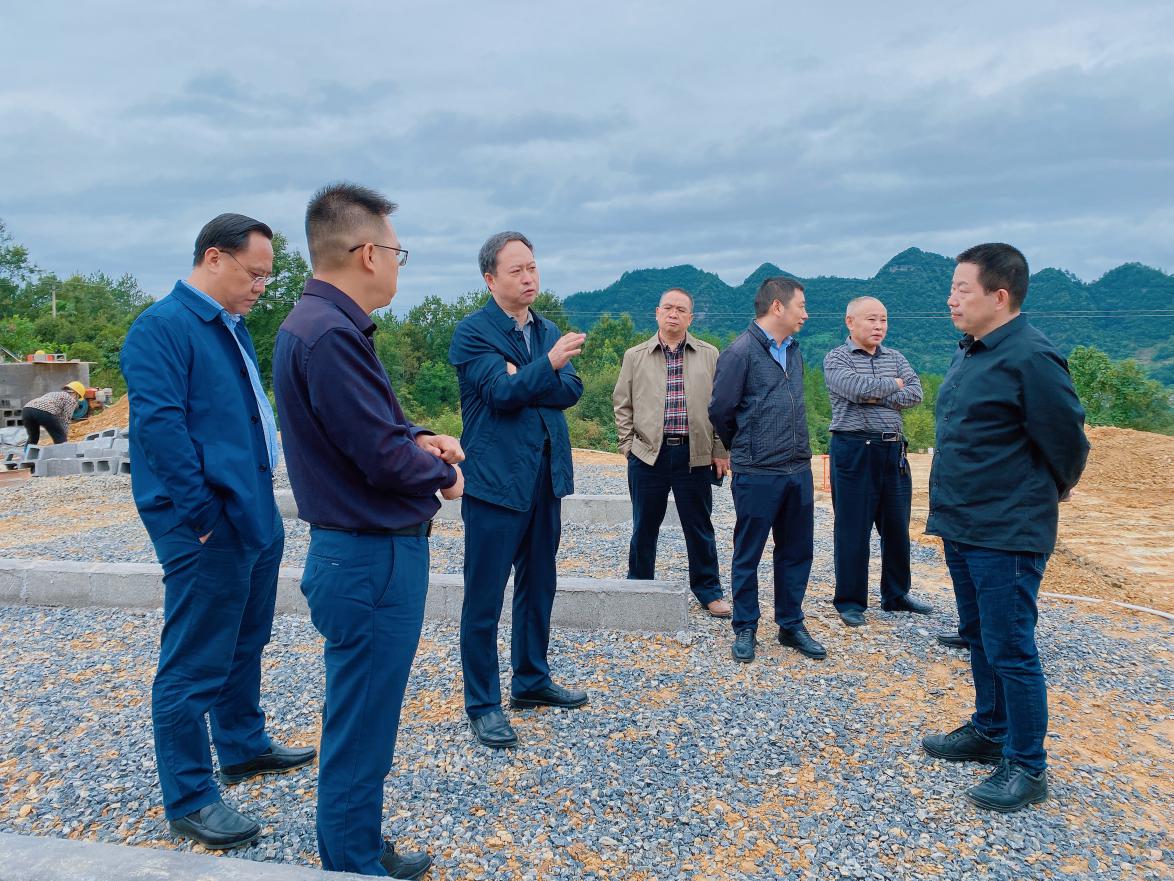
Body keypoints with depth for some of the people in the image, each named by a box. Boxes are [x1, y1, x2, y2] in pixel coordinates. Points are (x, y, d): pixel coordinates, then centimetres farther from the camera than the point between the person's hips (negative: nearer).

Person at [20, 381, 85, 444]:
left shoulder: (52, 394, 39)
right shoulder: (71, 399, 19)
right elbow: (65, 421, 12)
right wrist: (65, 439, 18)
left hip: (27, 409, 7)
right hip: (44, 412, -7)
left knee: (33, 438, 28)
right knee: (60, 440, 8)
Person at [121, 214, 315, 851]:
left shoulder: (231, 327, 15)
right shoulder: (161, 327, -14)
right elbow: (160, 426, -22)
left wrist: (259, 503, 16)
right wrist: (205, 516, -21)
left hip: (257, 518, 10)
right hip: (207, 531, -10)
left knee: (245, 644, 22)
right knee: (195, 665, 1)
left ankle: (243, 746, 39)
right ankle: (188, 800, 14)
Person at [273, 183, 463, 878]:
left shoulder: (329, 324, 10)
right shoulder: (330, 335, -23)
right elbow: (384, 457, -24)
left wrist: (419, 437, -1)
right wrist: (441, 472, -4)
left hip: (365, 551, 11)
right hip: (373, 559, -11)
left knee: (363, 724, 22)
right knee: (360, 735, 4)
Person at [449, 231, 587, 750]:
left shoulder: (548, 331, 12)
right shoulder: (473, 332, -8)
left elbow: (570, 390, 0)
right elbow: (501, 391, -21)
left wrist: (522, 381, -15)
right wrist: (548, 365, -35)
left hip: (545, 478, 7)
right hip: (496, 481, -7)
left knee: (538, 587, 17)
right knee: (484, 598, 1)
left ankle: (531, 681, 34)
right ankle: (482, 704, 14)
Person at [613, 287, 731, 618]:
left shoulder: (709, 355, 6)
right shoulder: (635, 356, 7)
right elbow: (622, 404, 9)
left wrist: (720, 451, 2)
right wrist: (627, 445, 1)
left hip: (695, 454, 0)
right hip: (648, 454, 0)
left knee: (699, 527, 8)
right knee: (644, 526, 10)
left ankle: (708, 589, 22)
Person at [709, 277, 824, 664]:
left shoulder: (793, 351, 12)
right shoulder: (741, 351, -12)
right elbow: (720, 410, -9)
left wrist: (797, 449, 17)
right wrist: (743, 447, 6)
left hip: (798, 470, 7)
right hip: (757, 473, -7)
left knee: (797, 552, 14)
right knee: (748, 555, 6)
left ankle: (791, 625, 28)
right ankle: (745, 629, 19)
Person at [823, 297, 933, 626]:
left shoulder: (895, 358, 12)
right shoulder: (836, 359, -2)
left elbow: (915, 394, -3)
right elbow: (857, 388, -20)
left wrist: (875, 396, -13)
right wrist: (893, 384, -4)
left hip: (893, 450, 5)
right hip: (854, 450, -5)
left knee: (897, 526, 13)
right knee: (852, 529, 1)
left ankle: (896, 595, 28)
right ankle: (850, 602, 13)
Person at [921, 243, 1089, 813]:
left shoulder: (1030, 357, -19)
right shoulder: (970, 352, 9)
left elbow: (1068, 440, -13)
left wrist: (1053, 491, 4)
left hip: (1007, 535, -9)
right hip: (961, 526, 9)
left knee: (1010, 650, 1)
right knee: (980, 637, 20)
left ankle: (1027, 767, 16)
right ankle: (989, 732, 37)